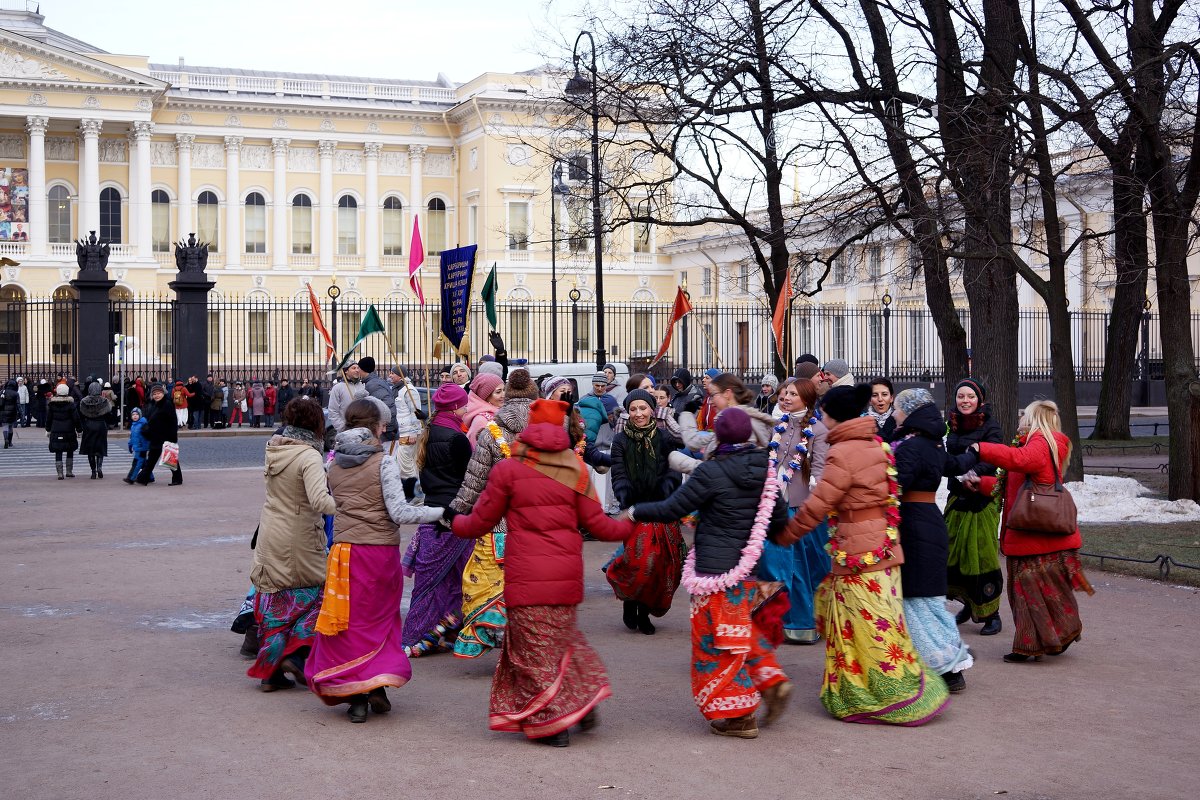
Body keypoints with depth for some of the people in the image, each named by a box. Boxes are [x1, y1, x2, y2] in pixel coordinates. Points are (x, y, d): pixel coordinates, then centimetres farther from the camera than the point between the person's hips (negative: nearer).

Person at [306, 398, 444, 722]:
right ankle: (377, 685, 9)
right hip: (380, 551, -3)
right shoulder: (383, 462, -9)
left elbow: (330, 504, 12)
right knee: (381, 618, 15)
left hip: (344, 550, 3)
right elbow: (399, 513, -14)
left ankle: (355, 697, 5)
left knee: (349, 621, 7)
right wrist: (439, 512, -6)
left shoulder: (334, 463, 5)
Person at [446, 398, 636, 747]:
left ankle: (554, 724, 8)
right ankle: (584, 703, 18)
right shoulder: (575, 469, 4)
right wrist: (629, 525, 23)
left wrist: (453, 519, 24)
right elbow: (597, 524, 4)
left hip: (526, 576, -4)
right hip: (566, 572, 4)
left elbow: (480, 524, 3)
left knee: (536, 648, 5)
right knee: (563, 637, 23)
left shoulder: (508, 470, -3)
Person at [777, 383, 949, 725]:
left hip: (859, 556, -9)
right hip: (882, 546, 9)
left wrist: (785, 534, -4)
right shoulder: (874, 446, 11)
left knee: (871, 628, 0)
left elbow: (818, 505, -17)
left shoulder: (843, 454, -17)